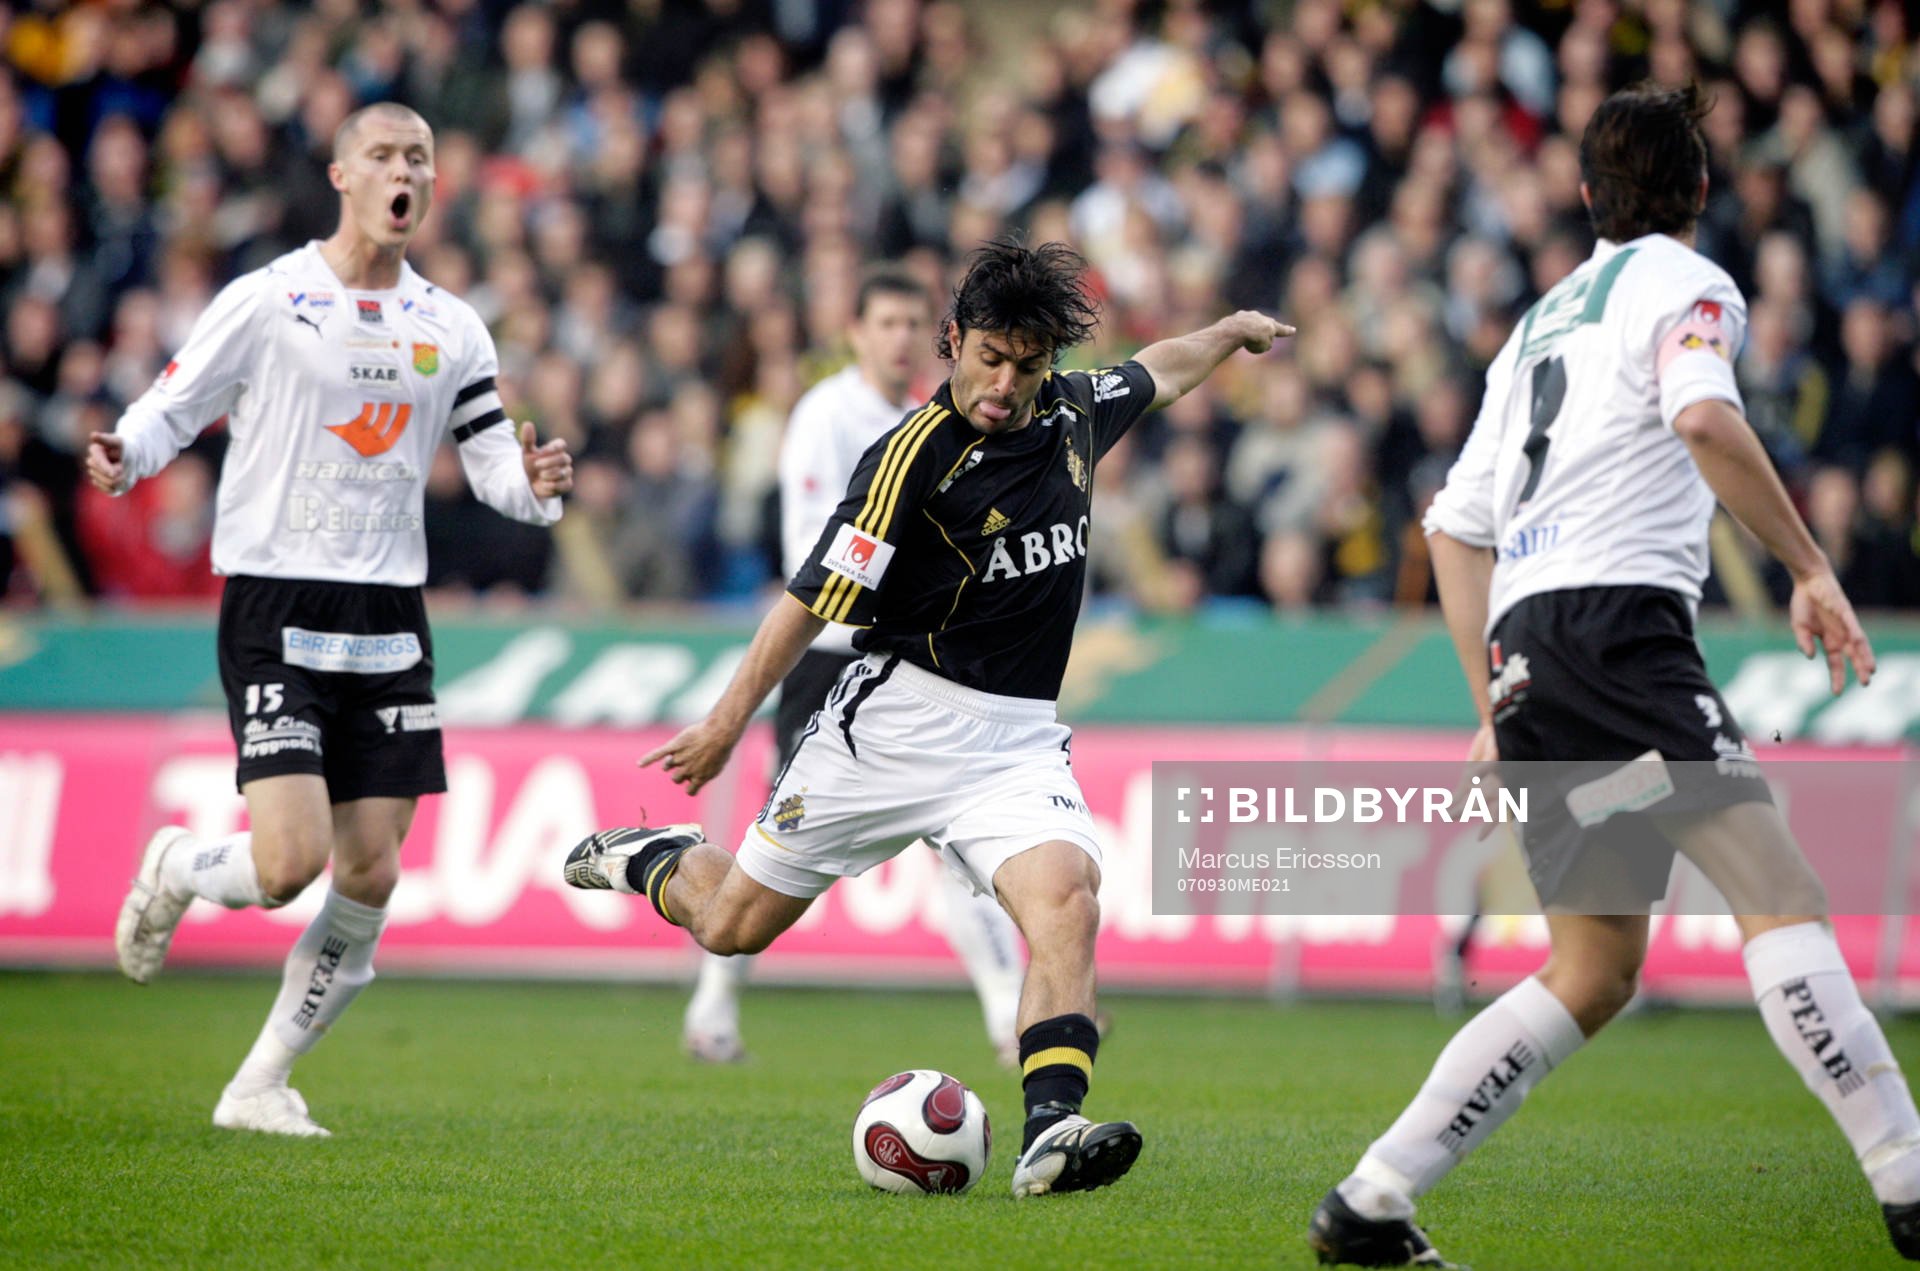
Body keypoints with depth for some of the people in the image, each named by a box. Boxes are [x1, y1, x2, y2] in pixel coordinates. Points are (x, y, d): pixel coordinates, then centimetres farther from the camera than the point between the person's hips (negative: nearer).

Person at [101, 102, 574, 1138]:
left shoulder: (451, 329, 10)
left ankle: (260, 1085, 15)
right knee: (291, 861, -18)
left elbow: (494, 460, 12)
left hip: (388, 622, 5)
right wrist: (123, 458, -22)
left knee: (370, 878, 0)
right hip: (275, 611, -5)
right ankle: (172, 871, 17)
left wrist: (534, 485, -11)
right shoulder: (266, 301, -4)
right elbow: (167, 411, 0)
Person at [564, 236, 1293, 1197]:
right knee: (732, 926, 9)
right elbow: (814, 602, -12)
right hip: (898, 718, -4)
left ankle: (1051, 1134, -36)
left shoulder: (1072, 411, 2)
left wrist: (1232, 333, 40)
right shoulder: (915, 457, -18)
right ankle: (652, 856, 43)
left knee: (1066, 902, -25)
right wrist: (727, 723, -7)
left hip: (1019, 739, 4)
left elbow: (1155, 372, 28)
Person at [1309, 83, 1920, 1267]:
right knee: (1784, 898, -12)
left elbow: (1456, 523, 28)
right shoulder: (1685, 284, 5)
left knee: (1595, 972, 10)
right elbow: (1704, 419, -17)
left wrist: (1495, 707, 28)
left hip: (1524, 642, 8)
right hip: (1619, 614, -8)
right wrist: (1811, 570, -13)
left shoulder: (1545, 318, 28)